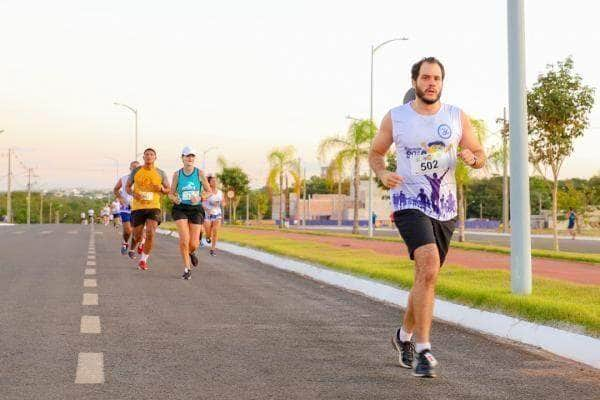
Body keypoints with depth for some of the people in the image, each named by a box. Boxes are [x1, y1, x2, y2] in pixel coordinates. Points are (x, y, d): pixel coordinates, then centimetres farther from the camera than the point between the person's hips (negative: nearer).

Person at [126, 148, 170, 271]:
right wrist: (133, 194, -9)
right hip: (138, 207, 0)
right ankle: (133, 247, 41)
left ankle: (143, 260, -4)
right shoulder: (136, 171, 3)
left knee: (150, 233, -18)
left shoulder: (160, 173, 4)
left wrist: (161, 189, -11)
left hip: (153, 207, 0)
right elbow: (127, 187, 12)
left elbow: (169, 189, 12)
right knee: (138, 236, 4)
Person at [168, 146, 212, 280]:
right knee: (184, 239, -19)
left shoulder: (200, 173, -2)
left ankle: (191, 252, 36)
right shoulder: (177, 174, 1)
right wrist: (174, 199, -14)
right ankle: (187, 268, 0)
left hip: (196, 209, 0)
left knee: (193, 244, -4)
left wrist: (199, 198, -15)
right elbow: (171, 193, 9)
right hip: (180, 209, 0)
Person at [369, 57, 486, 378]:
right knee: (429, 268, -25)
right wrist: (383, 174, -11)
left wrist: (472, 158, -16)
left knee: (426, 277, 13)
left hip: (445, 209, 4)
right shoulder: (395, 118, -1)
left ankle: (404, 335, 37)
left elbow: (481, 156, 9)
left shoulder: (458, 117, 4)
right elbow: (375, 153, 11)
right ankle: (423, 350, -20)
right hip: (409, 204, -4)